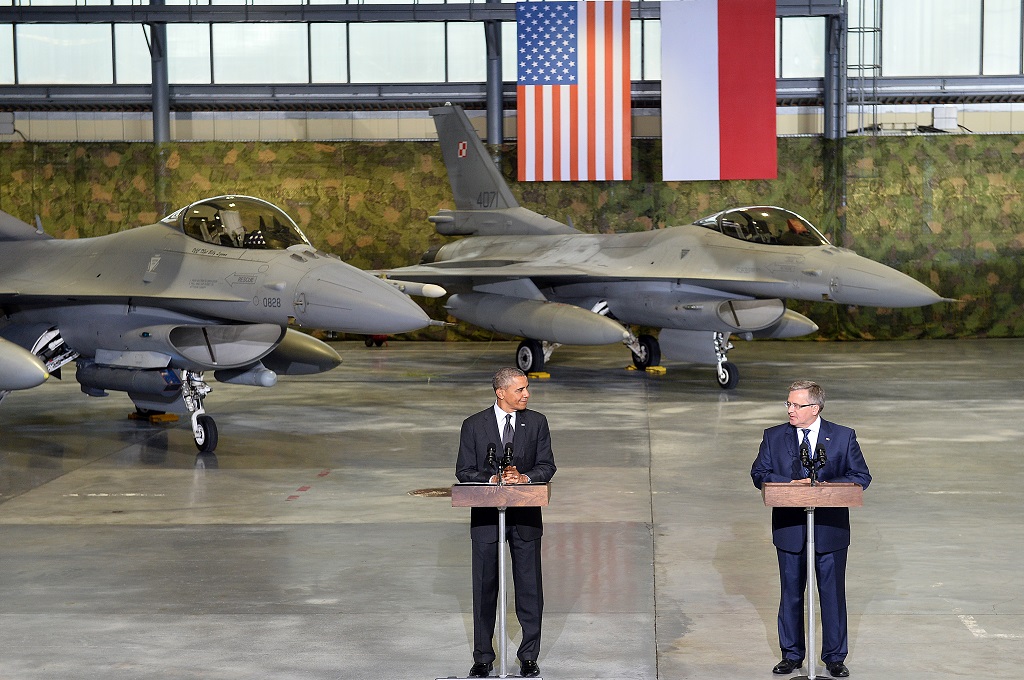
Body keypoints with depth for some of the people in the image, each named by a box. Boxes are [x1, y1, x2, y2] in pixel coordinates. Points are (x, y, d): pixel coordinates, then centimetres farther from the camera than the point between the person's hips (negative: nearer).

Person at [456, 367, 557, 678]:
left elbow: (547, 466, 0)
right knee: (484, 588, 6)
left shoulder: (537, 422, 3)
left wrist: (523, 477, -19)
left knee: (529, 588, 5)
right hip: (486, 518, -1)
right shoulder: (474, 425, -1)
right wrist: (493, 479, -19)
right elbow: (464, 471, -3)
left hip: (526, 517, 1)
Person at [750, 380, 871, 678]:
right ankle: (791, 655, 21)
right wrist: (790, 484, -15)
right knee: (791, 593, 9)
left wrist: (827, 485, -15)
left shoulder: (843, 437, 0)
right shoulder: (774, 437, 4)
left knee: (832, 594, 5)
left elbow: (861, 476, -1)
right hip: (789, 528, 1)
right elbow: (759, 473, 1)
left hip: (831, 529, -1)